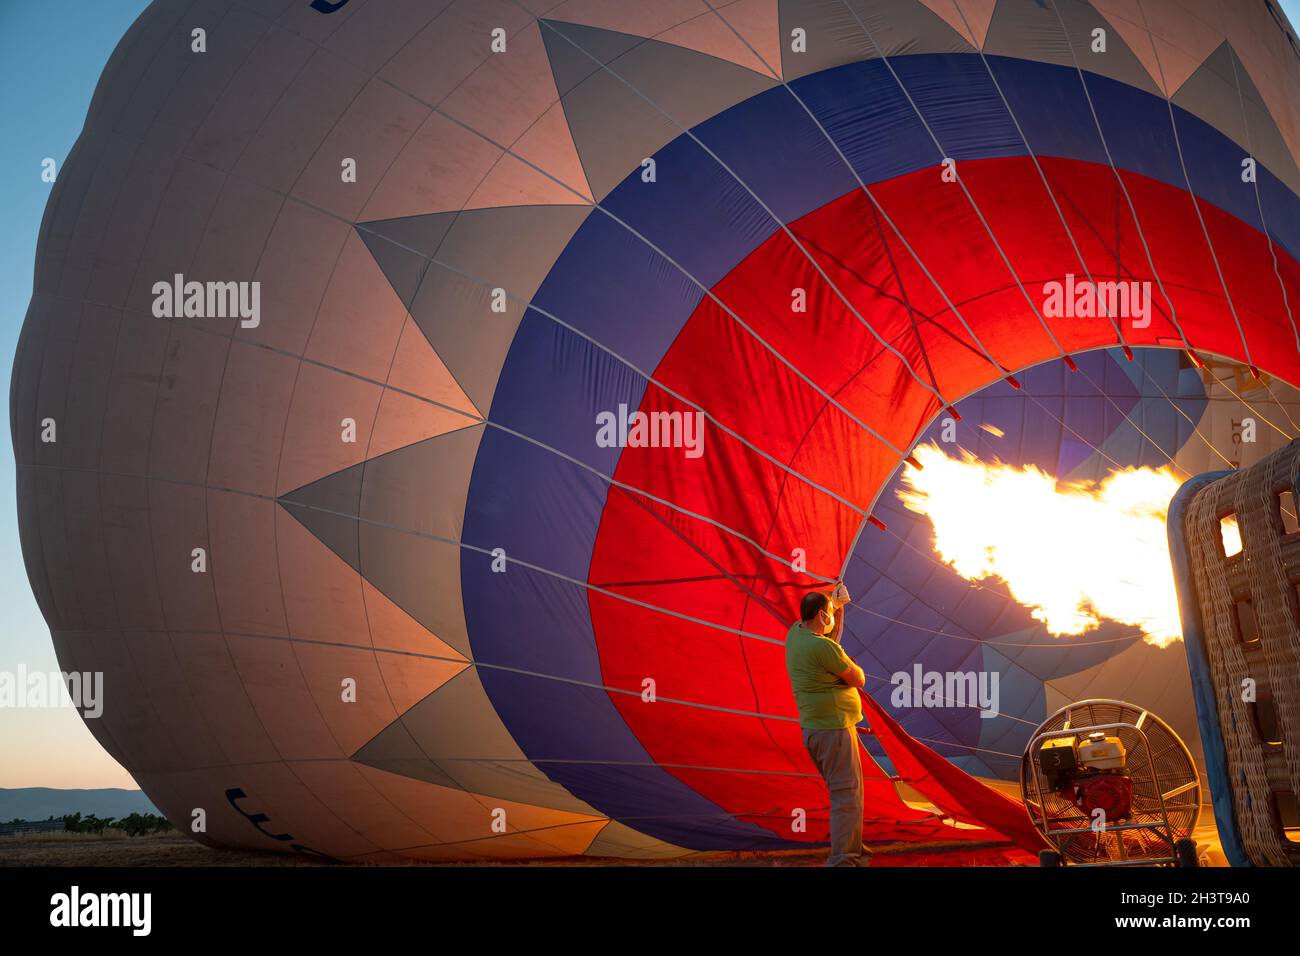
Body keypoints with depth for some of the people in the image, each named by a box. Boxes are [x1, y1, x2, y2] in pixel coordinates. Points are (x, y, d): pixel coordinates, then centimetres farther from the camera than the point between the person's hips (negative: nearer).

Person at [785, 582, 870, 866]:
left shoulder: (796, 632, 7)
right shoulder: (822, 647, -20)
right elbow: (859, 679, -11)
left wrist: (838, 604, 23)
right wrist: (851, 665, 9)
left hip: (814, 729, 10)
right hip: (833, 728, -10)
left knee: (844, 792, 21)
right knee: (846, 796, -5)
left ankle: (853, 852, 31)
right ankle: (842, 860, -4)